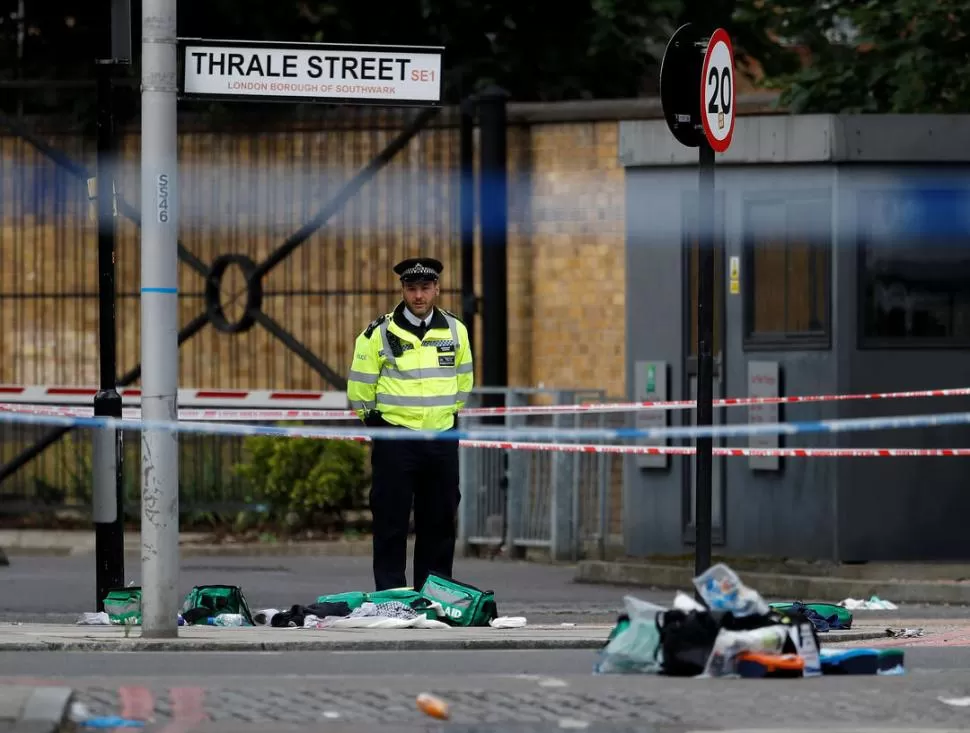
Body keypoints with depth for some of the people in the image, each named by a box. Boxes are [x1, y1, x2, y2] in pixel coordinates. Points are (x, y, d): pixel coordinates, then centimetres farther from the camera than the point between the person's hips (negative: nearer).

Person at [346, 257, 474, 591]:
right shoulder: (379, 333, -4)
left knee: (440, 522, 7)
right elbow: (360, 388, 3)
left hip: (442, 439, 3)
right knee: (391, 522, -3)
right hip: (395, 438, -3)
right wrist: (373, 418, 8)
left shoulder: (455, 331, 7)